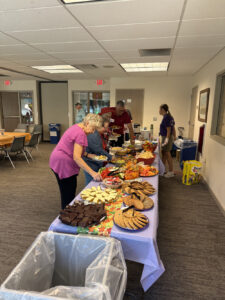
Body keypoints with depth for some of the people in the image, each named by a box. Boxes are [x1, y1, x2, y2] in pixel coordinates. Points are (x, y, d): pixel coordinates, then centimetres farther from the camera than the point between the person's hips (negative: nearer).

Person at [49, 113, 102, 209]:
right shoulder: (80, 134, -22)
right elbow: (76, 157, -29)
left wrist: (89, 155, 3)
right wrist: (92, 173, -31)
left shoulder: (77, 128, 9)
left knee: (70, 192, 16)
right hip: (63, 164, -10)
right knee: (68, 194, 0)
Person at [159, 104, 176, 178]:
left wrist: (167, 139, -22)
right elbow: (173, 128, 14)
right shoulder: (169, 117, 11)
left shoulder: (166, 117, -18)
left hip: (166, 137, -10)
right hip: (168, 137, 10)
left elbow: (168, 129, -21)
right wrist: (174, 137, 20)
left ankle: (171, 172, 9)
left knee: (167, 154, -1)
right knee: (163, 153, 17)